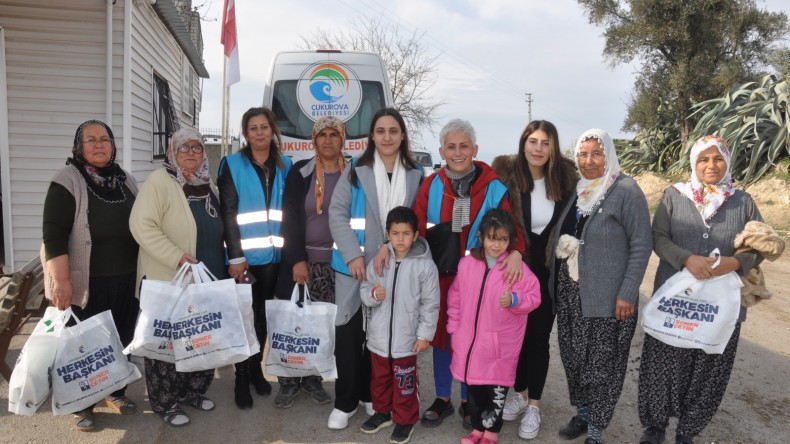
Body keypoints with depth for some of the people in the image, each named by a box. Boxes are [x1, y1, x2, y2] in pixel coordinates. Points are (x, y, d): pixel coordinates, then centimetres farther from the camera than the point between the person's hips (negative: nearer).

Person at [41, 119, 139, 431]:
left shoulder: (126, 181, 11)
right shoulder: (66, 181, -7)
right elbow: (54, 234, -13)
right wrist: (61, 281, -20)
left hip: (126, 281, 5)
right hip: (86, 283, -5)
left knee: (121, 341, 13)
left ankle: (115, 392, 32)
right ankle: (82, 405, 21)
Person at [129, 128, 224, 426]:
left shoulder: (208, 185, 11)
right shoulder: (159, 181, -11)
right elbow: (142, 226, -21)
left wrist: (223, 265, 15)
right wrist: (178, 258, -26)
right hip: (168, 281, -7)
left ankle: (192, 392, 32)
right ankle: (165, 403, 20)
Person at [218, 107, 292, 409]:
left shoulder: (285, 166, 9)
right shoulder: (232, 164, -1)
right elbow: (228, 213, -7)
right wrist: (236, 256, -14)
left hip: (273, 255, 3)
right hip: (244, 256, -3)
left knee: (263, 317, 13)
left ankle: (256, 370, 28)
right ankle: (241, 380, 14)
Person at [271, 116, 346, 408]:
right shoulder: (300, 172, 1)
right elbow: (290, 217, -4)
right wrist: (297, 260, -11)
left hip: (337, 263, 1)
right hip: (302, 260, -1)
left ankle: (312, 378, 22)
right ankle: (288, 382, 15)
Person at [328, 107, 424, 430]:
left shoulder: (415, 174, 6)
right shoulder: (356, 170, -2)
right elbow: (337, 213, -7)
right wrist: (352, 254, -17)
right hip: (355, 265, -2)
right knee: (349, 332, 1)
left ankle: (370, 394, 30)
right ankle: (345, 402, 16)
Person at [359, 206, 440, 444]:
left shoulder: (425, 265, -14)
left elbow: (430, 304, -8)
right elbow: (364, 288, 6)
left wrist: (425, 335, -8)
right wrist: (373, 295, -17)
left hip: (407, 338, -4)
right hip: (379, 335, 4)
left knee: (404, 382, 11)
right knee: (379, 379, 22)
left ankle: (405, 420, 31)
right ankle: (382, 412, 44)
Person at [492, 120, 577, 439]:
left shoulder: (565, 177, -7)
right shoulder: (505, 173, -12)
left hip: (548, 272, 0)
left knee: (538, 336, 8)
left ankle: (534, 405, 23)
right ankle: (519, 393, 34)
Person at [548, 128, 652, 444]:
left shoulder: (626, 190, -10)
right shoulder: (574, 190, 8)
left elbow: (641, 246, -11)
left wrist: (627, 293, -15)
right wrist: (556, 283, 9)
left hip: (607, 297, -6)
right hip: (570, 293, 6)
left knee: (602, 365, 4)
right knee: (573, 359, 15)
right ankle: (582, 414, 33)